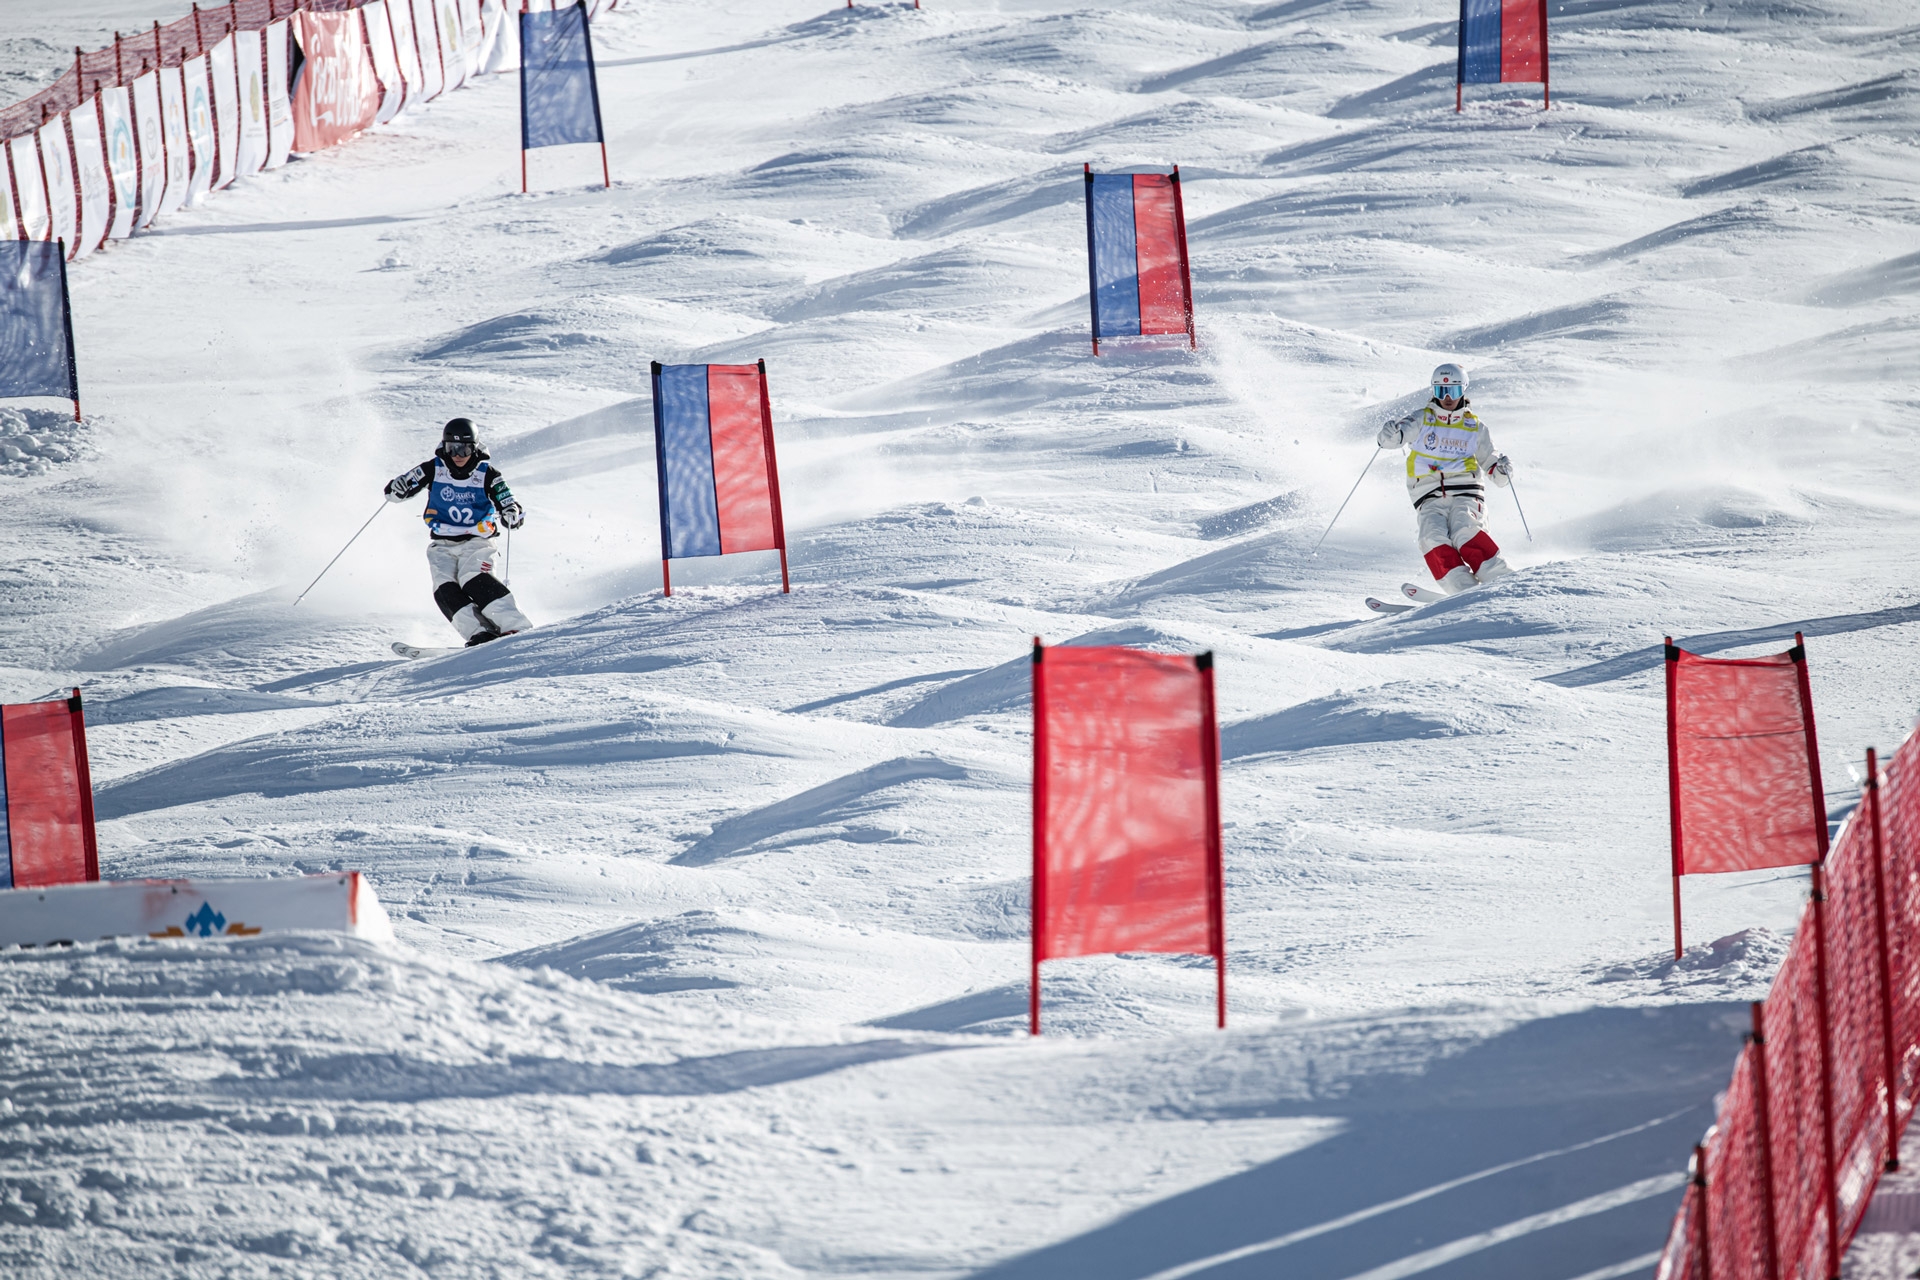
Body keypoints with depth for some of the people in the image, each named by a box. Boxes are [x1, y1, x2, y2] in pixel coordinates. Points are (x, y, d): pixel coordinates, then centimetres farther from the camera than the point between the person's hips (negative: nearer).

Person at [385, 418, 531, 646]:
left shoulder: (486, 475, -4)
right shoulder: (434, 469, -1)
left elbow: (507, 505, -3)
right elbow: (400, 489, 3)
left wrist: (513, 515, -26)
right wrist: (397, 488, -22)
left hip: (476, 541, -3)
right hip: (442, 545, 3)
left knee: (474, 580, -29)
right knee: (445, 590, -22)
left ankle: (516, 628, -35)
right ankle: (479, 634, -30)